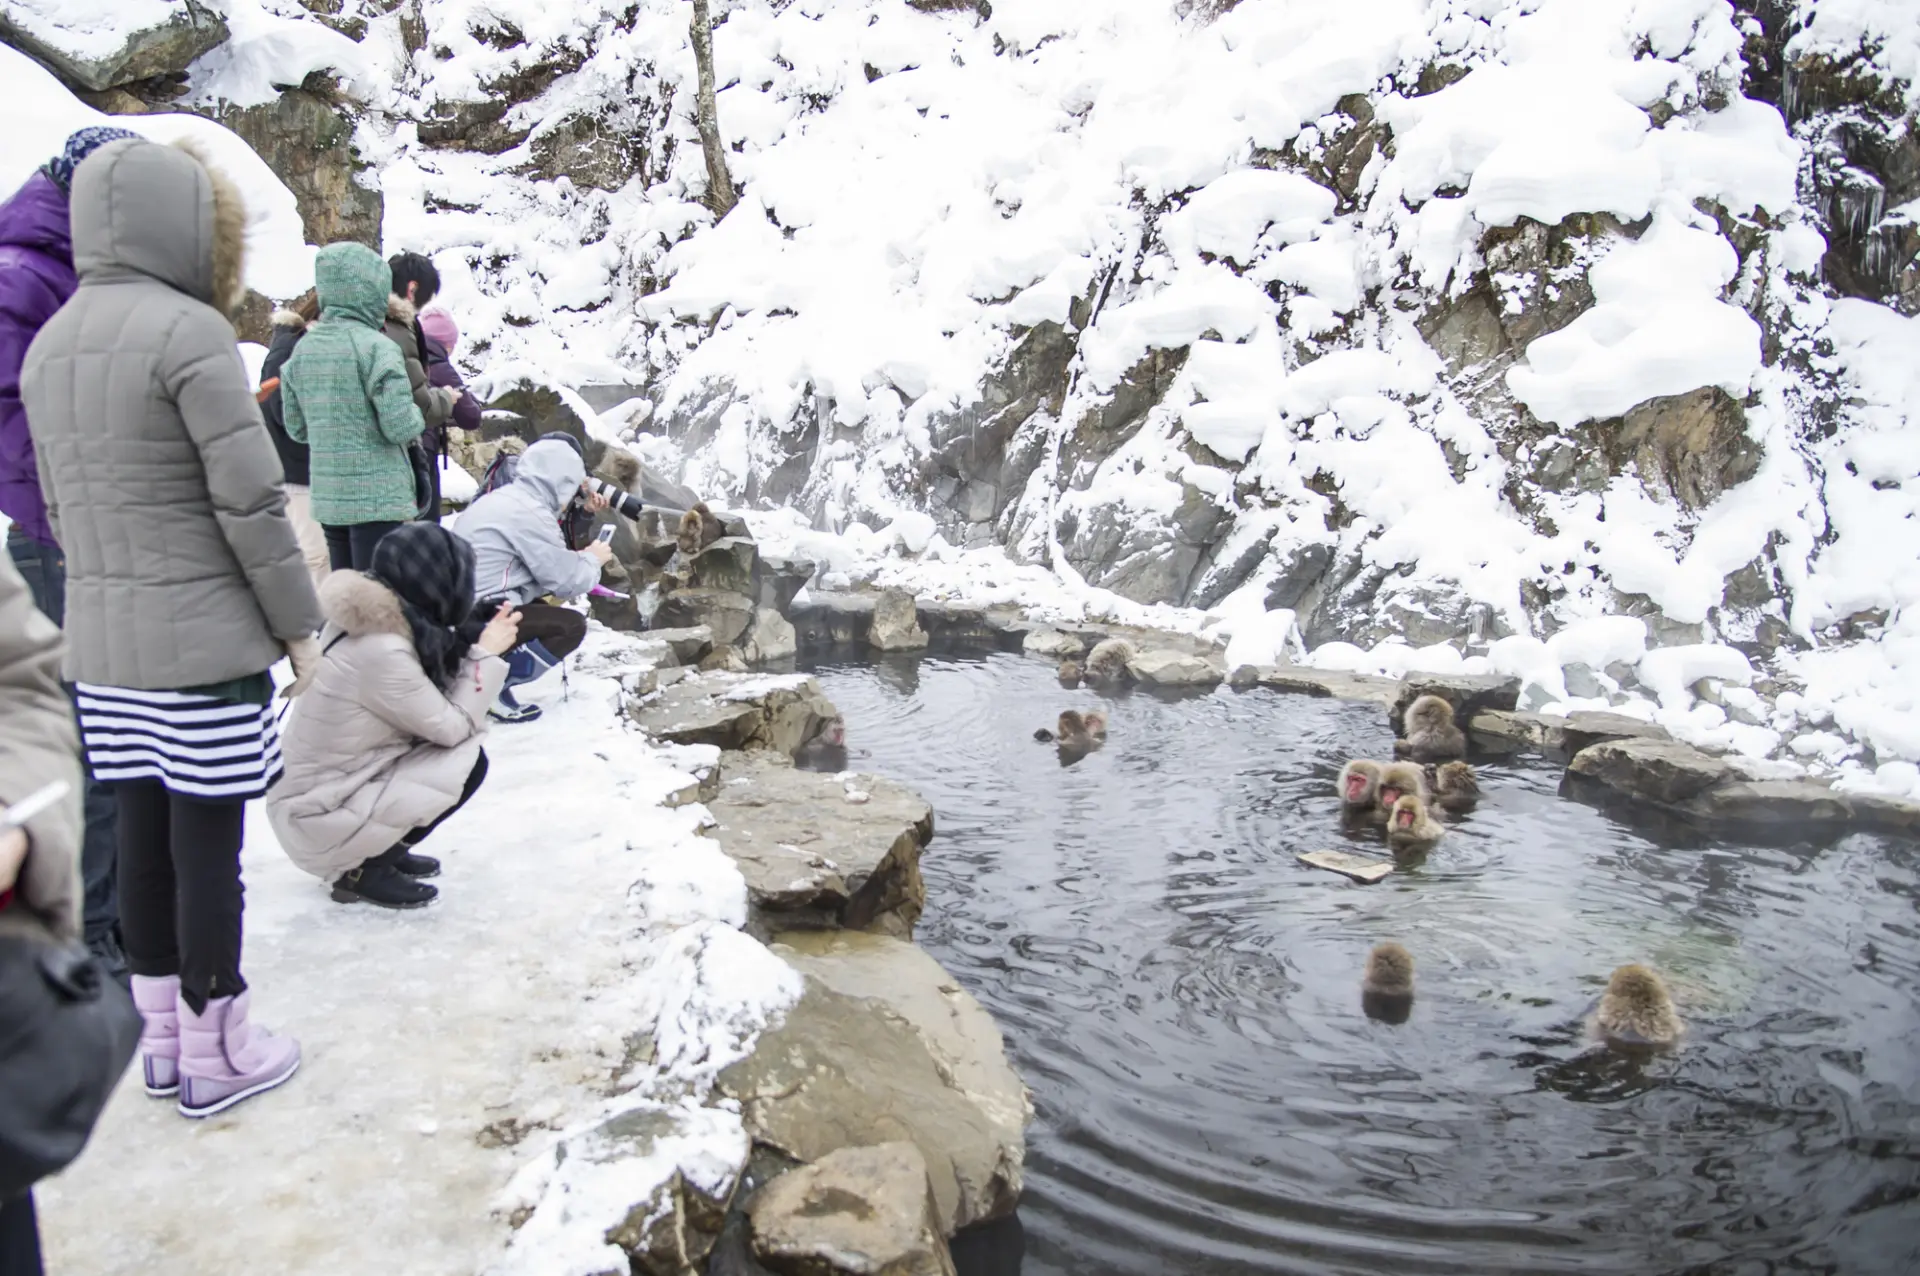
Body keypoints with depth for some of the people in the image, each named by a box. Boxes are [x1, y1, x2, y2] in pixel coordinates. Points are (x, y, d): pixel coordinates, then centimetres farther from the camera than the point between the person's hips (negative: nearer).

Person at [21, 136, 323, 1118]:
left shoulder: (49, 347, 11)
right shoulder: (188, 334, -14)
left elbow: (61, 507, 15)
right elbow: (250, 501, -16)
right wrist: (299, 625, -7)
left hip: (103, 648, 8)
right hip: (207, 641, -8)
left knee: (143, 838, 15)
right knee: (207, 844, 2)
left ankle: (162, 1037, 28)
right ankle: (214, 1054, 15)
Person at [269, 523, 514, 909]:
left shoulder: (369, 618, -2)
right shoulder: (380, 651, -29)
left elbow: (432, 703, 7)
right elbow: (454, 727, -18)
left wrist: (475, 639, -1)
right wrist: (485, 654, -10)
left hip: (326, 783, 9)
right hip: (318, 817, -9)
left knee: (458, 748, 6)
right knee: (467, 763, -14)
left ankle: (377, 849, 16)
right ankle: (363, 870, -1)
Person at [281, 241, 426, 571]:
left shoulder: (303, 349, 7)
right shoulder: (376, 347, -14)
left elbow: (296, 428, 13)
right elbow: (400, 427, -17)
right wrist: (416, 416, 3)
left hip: (327, 496, 7)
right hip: (377, 498, -7)